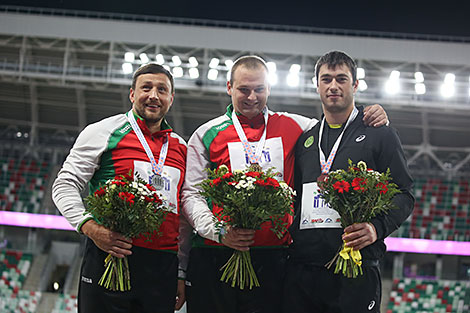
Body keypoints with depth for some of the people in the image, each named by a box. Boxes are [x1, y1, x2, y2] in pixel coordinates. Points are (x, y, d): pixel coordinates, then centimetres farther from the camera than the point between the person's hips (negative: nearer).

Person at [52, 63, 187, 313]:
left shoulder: (181, 147, 19)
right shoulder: (105, 132, 5)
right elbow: (65, 185, 1)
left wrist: (183, 274, 15)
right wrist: (91, 227, -16)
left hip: (164, 267, 4)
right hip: (111, 257, -4)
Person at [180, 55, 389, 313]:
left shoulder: (291, 127, 13)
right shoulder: (206, 135, 8)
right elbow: (191, 195, 4)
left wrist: (373, 118, 4)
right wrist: (218, 231, -13)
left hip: (271, 260, 1)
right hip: (214, 259, -1)